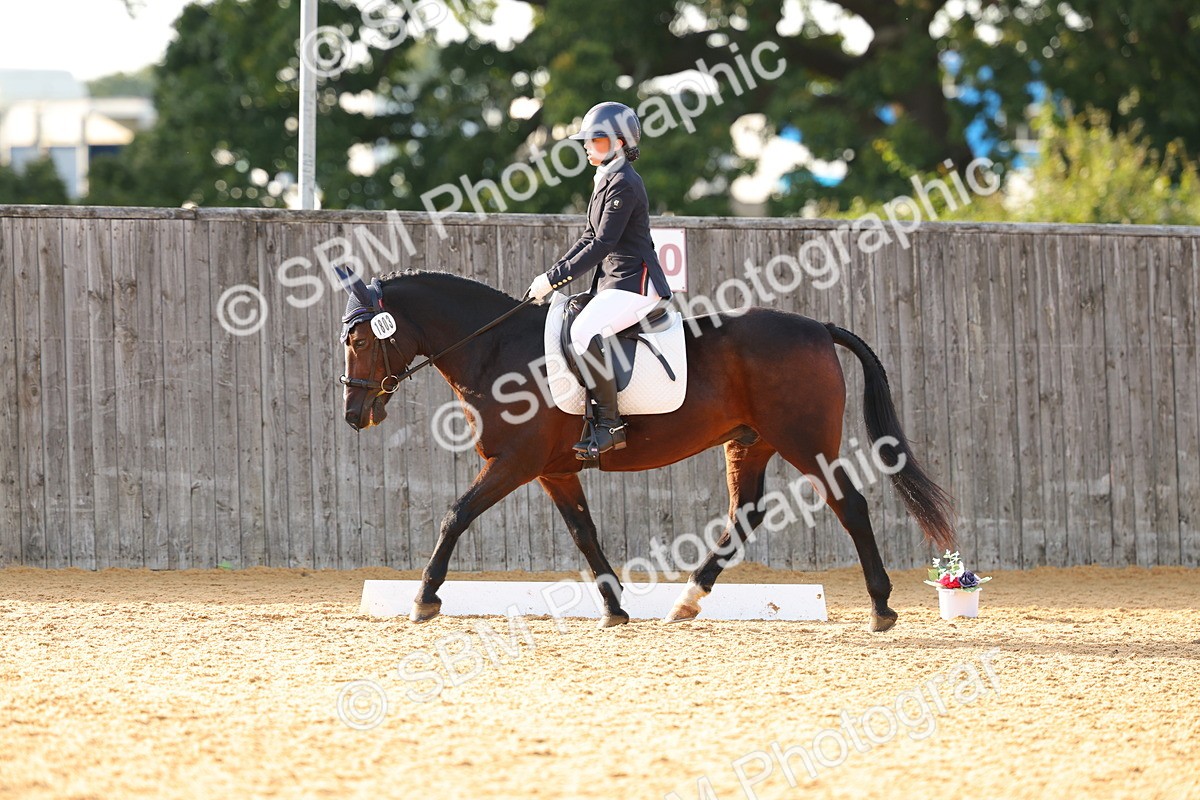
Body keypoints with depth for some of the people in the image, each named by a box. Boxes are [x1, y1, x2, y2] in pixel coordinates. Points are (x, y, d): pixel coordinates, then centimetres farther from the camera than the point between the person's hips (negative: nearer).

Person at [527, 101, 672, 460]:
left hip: (635, 283, -11)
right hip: (613, 282, 11)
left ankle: (610, 425, -26)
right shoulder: (607, 180, 16)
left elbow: (602, 245, -20)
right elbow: (591, 237, 21)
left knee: (585, 331, -30)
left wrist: (555, 279, -18)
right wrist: (552, 273, 10)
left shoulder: (623, 184, -16)